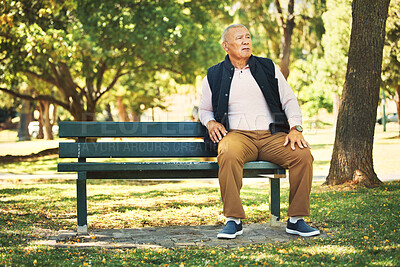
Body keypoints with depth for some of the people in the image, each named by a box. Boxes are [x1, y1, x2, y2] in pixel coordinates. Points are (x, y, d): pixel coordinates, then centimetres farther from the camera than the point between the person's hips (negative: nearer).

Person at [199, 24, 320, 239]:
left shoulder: (268, 68, 15)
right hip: (237, 135, -2)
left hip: (272, 135, 2)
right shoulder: (214, 76, 13)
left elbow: (289, 100, 13)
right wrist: (211, 122, -1)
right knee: (228, 155, -38)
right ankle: (233, 220, -29)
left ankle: (296, 219, -15)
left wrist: (296, 128, -4)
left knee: (303, 154, -27)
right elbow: (204, 110, 23)